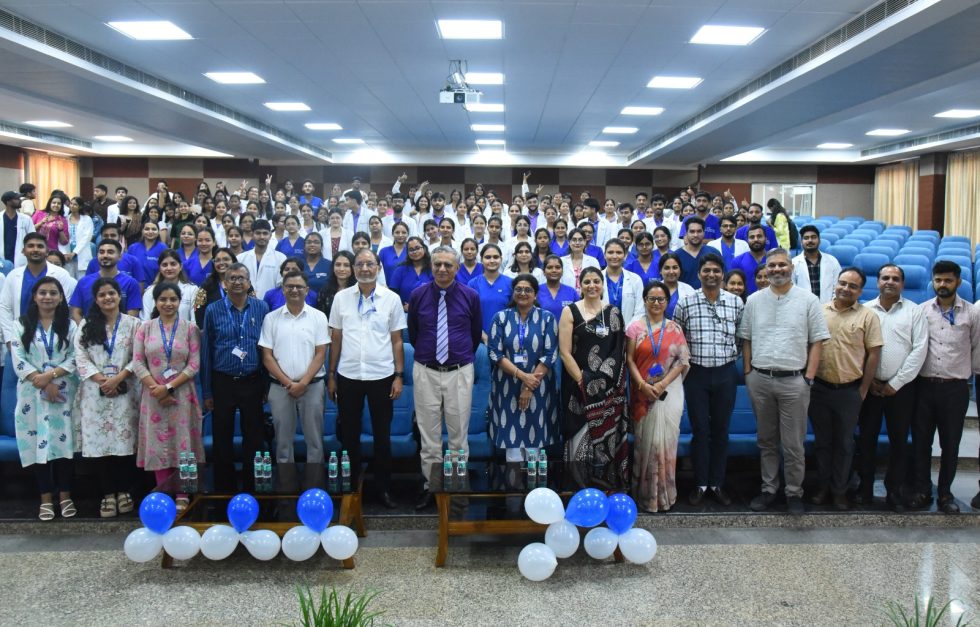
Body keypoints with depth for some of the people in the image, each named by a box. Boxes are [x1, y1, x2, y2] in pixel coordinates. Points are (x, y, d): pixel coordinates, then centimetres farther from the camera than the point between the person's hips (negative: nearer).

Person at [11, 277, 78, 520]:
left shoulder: (70, 325, 7)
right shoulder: (22, 325, 7)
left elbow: (75, 358, -1)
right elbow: (18, 360, -2)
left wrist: (50, 375, -15)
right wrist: (41, 382, -13)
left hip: (63, 392, 0)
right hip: (33, 393, 0)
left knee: (63, 441, -1)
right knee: (38, 442, 0)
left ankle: (65, 495, 9)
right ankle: (46, 498, 8)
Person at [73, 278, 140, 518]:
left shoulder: (132, 324, 5)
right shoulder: (86, 325, 9)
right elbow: (81, 357, 1)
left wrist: (118, 378, -12)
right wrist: (101, 379, -11)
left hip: (124, 391, -1)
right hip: (95, 392, 1)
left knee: (124, 441, -1)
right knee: (100, 442, 0)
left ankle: (123, 491, 10)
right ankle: (108, 494, 6)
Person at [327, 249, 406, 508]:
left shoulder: (392, 298, 0)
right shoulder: (341, 297, 2)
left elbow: (397, 340, 3)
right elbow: (335, 339, 6)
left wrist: (399, 376, -2)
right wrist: (331, 376, 5)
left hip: (382, 376, -1)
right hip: (348, 376, 1)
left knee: (382, 436, 8)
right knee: (349, 436, 10)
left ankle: (383, 487, 22)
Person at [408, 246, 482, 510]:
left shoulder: (470, 296, -1)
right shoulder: (418, 295, 0)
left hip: (459, 371, 0)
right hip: (426, 371, 1)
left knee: (459, 434, 7)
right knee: (428, 434, 7)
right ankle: (429, 485, 18)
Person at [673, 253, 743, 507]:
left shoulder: (736, 302, 2)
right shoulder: (685, 304, -2)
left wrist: (733, 357, 5)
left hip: (726, 373, 1)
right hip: (696, 373, -1)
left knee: (721, 430, 9)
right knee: (699, 430, 4)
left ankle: (717, 483, 20)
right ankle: (700, 484, 15)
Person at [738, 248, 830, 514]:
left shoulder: (808, 300, 0)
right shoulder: (754, 300, 7)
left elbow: (817, 342, 0)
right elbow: (746, 340, 11)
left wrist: (808, 378, -6)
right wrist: (748, 373, 3)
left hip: (793, 381, -2)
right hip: (760, 380, 2)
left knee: (793, 443, 3)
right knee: (766, 440, 12)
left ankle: (794, 492, 17)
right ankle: (768, 489, 23)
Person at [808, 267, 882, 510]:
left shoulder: (867, 316, -2)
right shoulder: (819, 311, 3)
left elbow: (874, 354, -2)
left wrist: (863, 390, -3)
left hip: (849, 390, -1)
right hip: (819, 388, 2)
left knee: (844, 443, 10)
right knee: (822, 441, 12)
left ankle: (839, 490, 22)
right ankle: (823, 486, 25)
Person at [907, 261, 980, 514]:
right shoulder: (921, 310, 1)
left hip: (955, 388, 0)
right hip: (924, 385, 0)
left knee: (950, 444, 8)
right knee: (921, 441, 7)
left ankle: (945, 493, 21)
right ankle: (921, 490, 19)